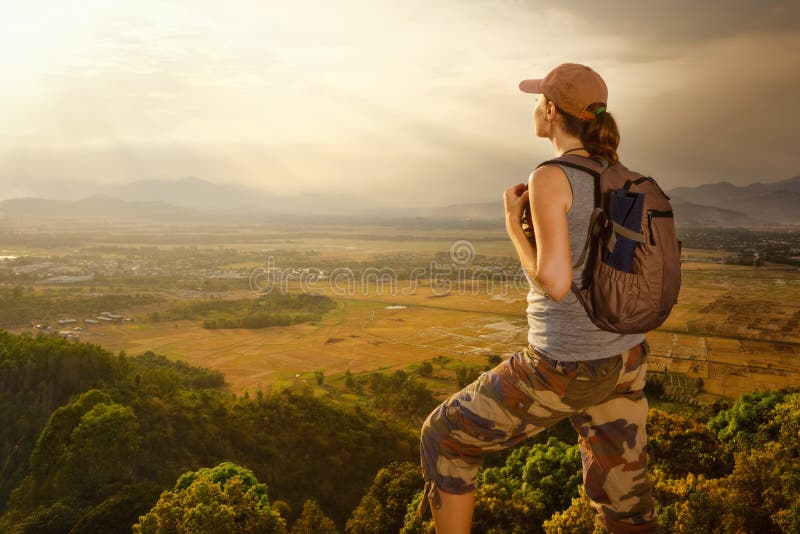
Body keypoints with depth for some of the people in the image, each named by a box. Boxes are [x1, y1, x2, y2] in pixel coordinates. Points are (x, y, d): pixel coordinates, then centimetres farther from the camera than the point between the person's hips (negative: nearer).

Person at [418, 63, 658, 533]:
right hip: (623, 360, 8)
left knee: (444, 438, 14)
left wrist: (513, 225, -8)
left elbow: (555, 283, -22)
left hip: (566, 369, -8)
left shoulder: (550, 178, -17)